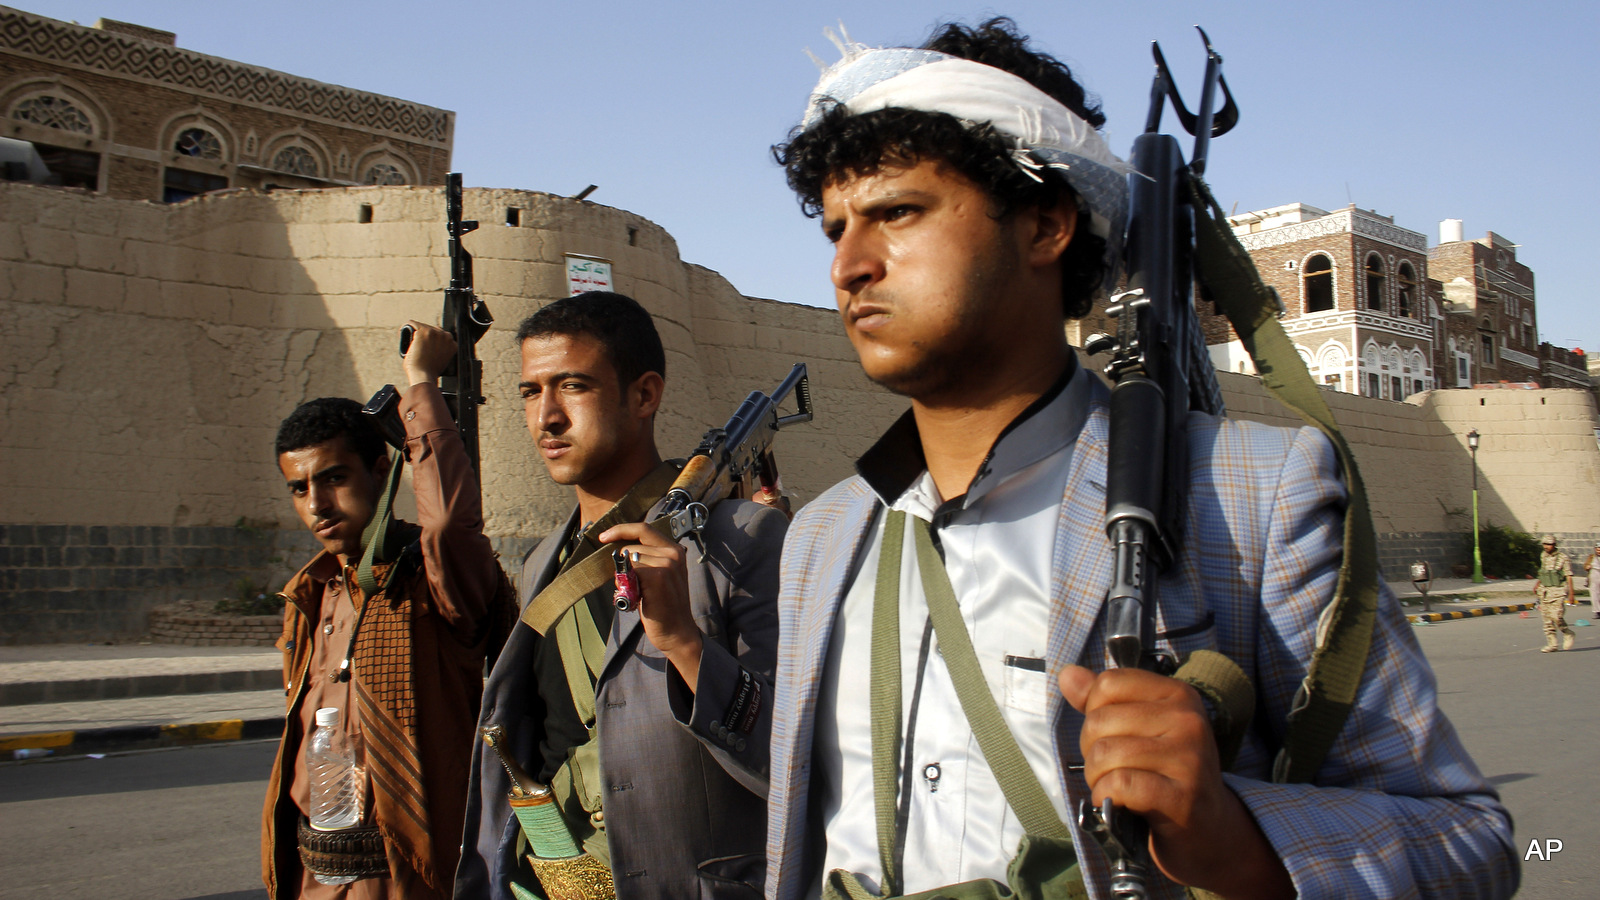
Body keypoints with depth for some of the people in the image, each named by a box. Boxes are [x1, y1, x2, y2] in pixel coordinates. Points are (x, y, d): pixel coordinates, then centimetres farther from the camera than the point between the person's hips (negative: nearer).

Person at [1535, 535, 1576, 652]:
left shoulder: (1563, 558, -7)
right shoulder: (1543, 556, 10)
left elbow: (1568, 576, -8)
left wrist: (1571, 593, -13)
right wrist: (1538, 584, 18)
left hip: (1558, 591, -6)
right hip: (1545, 590, 6)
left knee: (1556, 617, -14)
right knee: (1547, 618, 3)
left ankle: (1568, 635, 12)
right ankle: (1552, 645, 7)